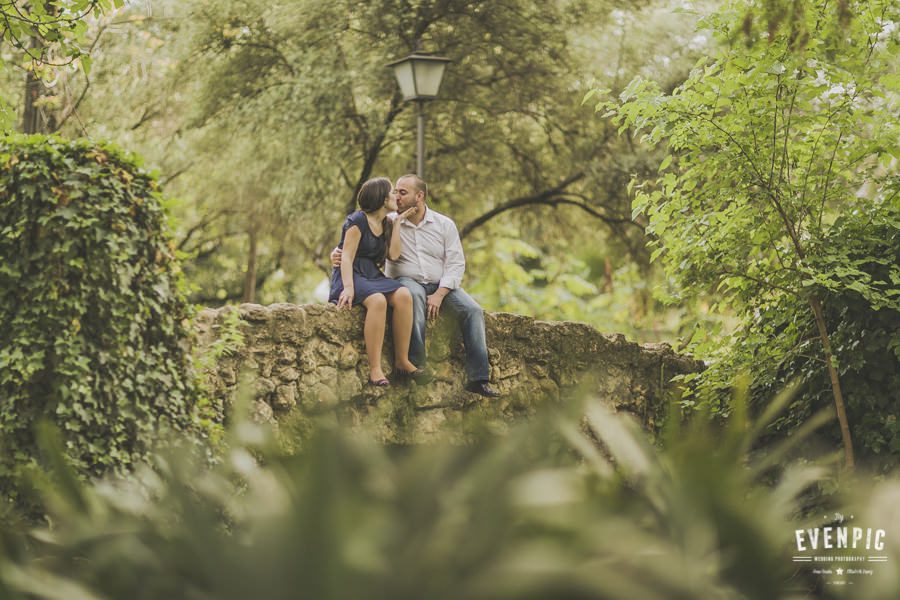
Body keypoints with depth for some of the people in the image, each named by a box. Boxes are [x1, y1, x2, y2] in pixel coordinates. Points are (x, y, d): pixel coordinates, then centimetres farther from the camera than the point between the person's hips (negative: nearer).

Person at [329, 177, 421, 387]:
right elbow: (347, 257, -14)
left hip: (372, 275, 7)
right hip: (351, 274, -7)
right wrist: (348, 288, -28)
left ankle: (402, 361, -20)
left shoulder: (386, 224, 16)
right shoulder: (358, 220, -7)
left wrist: (397, 222, 4)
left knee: (404, 295, -25)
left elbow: (393, 254, 2)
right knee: (378, 300, -37)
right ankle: (375, 369, -38)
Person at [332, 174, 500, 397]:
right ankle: (415, 364, -39)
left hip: (441, 286, 2)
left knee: (473, 310, -23)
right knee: (414, 295, -40)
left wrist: (439, 294, -14)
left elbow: (455, 264, 1)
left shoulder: (445, 224, 7)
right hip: (406, 281, -2)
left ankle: (478, 378, -22)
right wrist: (339, 252, -16)